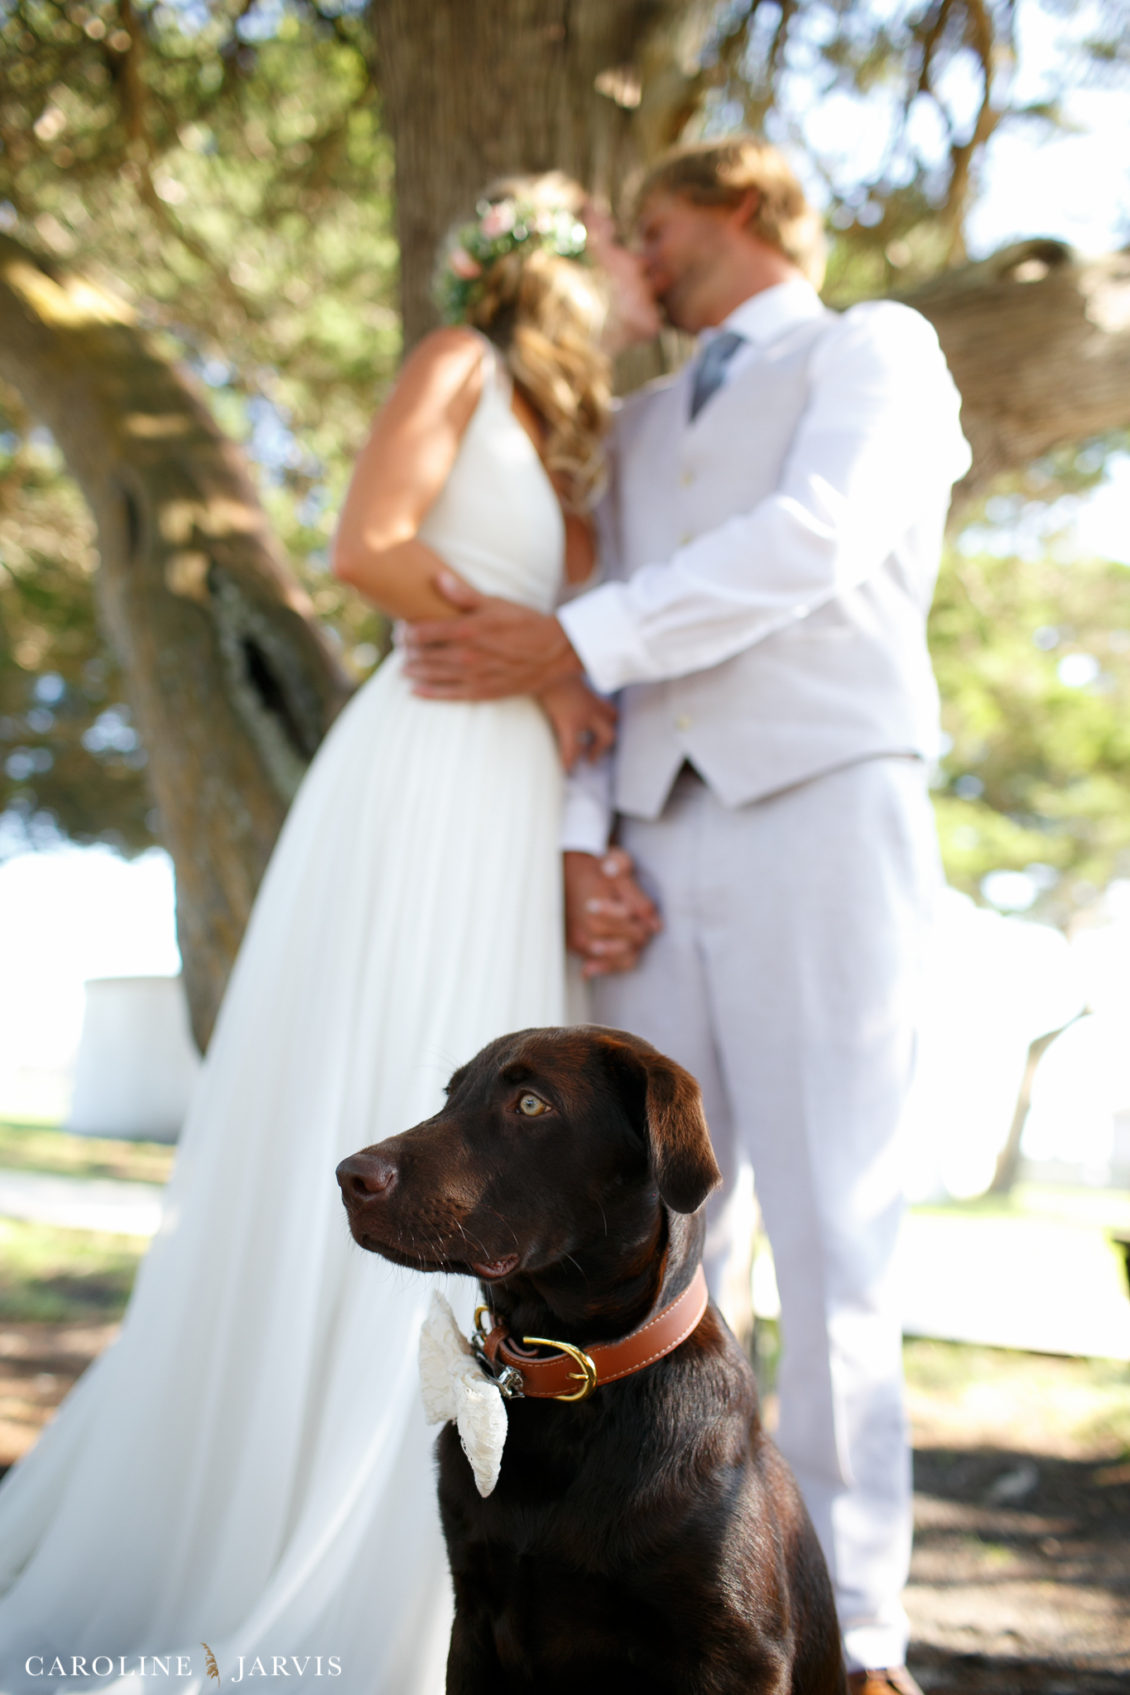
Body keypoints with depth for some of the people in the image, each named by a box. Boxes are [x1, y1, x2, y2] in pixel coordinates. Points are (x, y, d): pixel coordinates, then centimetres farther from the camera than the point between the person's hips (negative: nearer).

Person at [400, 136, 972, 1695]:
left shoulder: (879, 345, 11)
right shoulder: (644, 424, 28)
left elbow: (816, 538, -9)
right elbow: (605, 653, 17)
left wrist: (569, 640, -14)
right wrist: (577, 847, 1)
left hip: (822, 810, -5)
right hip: (658, 843, 5)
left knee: (828, 1230, -7)